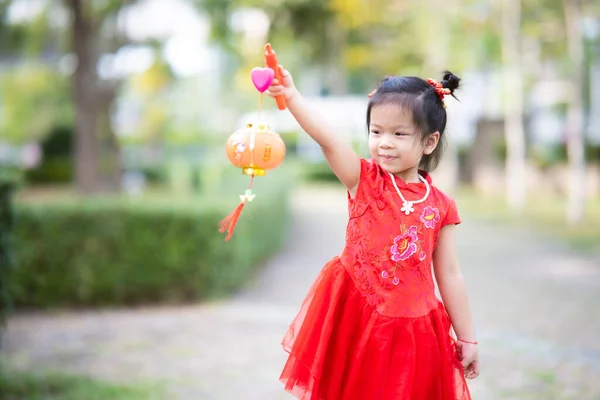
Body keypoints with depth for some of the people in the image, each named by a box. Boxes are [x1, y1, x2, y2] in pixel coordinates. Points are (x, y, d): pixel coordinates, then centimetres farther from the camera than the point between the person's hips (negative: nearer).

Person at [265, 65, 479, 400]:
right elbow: (328, 140, -22)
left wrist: (467, 338, 7)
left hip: (411, 328, 1)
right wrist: (292, 96, -37)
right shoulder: (364, 180, -5)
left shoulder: (440, 207, -1)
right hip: (353, 319, -1)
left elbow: (450, 276, 5)